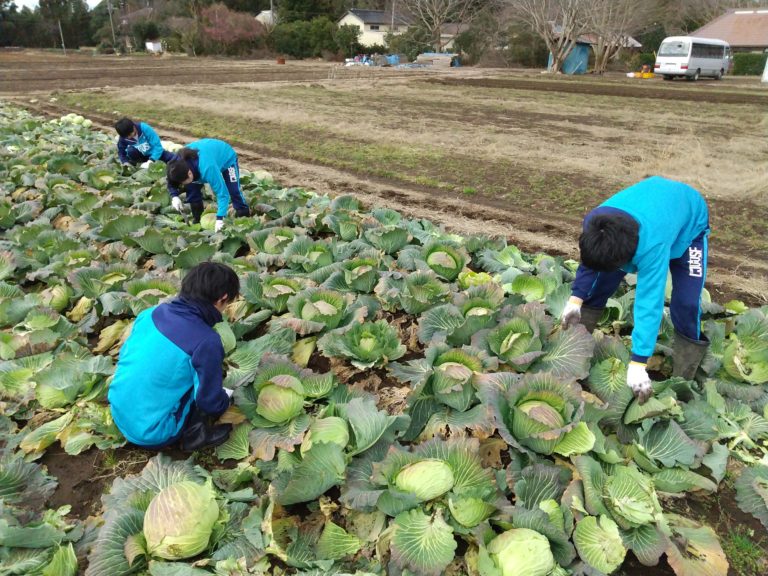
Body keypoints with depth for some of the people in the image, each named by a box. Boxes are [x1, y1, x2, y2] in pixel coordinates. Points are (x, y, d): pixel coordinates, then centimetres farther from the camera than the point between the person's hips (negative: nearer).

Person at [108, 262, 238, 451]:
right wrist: (225, 399, 10)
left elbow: (125, 355, 12)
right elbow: (210, 403, -15)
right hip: (152, 434, -7)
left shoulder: (151, 313, -4)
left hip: (120, 414, 7)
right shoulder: (207, 341, -23)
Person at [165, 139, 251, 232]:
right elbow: (172, 182, -10)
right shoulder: (179, 163, -28)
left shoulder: (207, 168, -47)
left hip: (227, 158, -5)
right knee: (192, 189, -7)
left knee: (233, 190, -13)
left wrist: (220, 218, -52)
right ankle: (197, 220, 7)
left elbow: (222, 192, -47)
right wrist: (174, 196, -30)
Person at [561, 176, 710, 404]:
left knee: (686, 303, -18)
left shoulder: (652, 243, -48)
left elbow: (649, 302, -48)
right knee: (600, 281, -4)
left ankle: (683, 382, -2)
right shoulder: (594, 223, -33)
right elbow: (590, 258, -11)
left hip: (689, 224, -4)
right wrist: (576, 299, -20)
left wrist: (637, 364, -48)